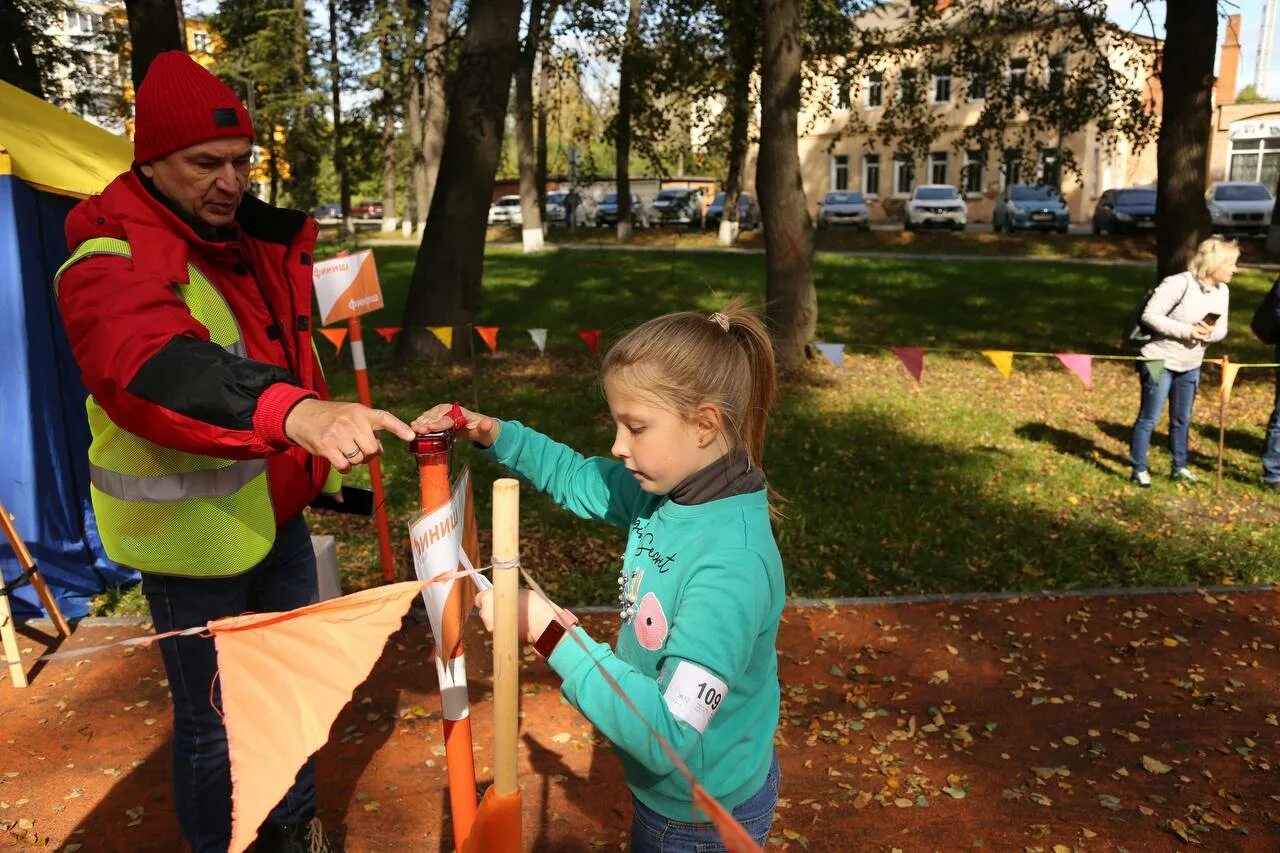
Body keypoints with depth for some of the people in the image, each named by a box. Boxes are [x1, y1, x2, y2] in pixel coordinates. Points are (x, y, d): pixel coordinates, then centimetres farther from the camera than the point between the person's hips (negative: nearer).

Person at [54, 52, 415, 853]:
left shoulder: (252, 236, 5)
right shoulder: (111, 261, -21)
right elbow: (154, 370, -43)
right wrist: (294, 409, -60)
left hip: (273, 510, 8)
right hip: (192, 533, -8)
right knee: (213, 718, 8)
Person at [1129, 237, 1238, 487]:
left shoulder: (1222, 291, 3)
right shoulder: (1179, 283, -20)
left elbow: (1221, 329, 10)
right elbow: (1150, 315, -22)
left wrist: (1210, 334, -15)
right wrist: (1186, 330, -26)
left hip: (1191, 366, 7)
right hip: (1161, 361, -7)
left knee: (1182, 419, 16)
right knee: (1149, 417, -1)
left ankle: (1180, 467, 29)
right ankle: (1139, 469, 9)